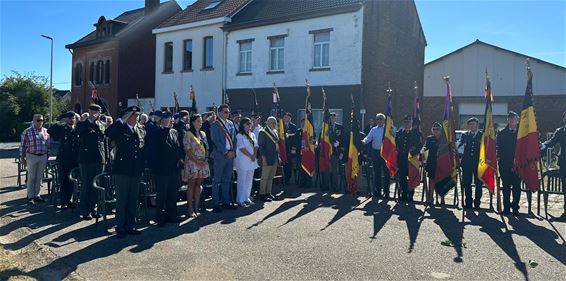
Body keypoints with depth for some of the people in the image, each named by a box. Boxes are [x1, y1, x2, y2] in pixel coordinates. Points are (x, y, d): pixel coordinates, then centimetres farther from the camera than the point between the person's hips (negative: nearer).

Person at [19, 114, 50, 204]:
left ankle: (36, 195, 19)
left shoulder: (45, 131, 7)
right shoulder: (27, 132, -5)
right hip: (32, 156, -4)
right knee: (31, 177, 2)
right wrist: (22, 157, -4)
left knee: (39, 177, 10)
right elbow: (22, 145, -3)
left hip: (43, 157, 4)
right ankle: (30, 197, 9)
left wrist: (47, 156, 12)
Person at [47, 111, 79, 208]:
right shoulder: (61, 129, 2)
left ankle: (68, 200, 20)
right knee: (64, 181, 2)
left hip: (74, 160, 3)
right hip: (64, 159, -3)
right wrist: (60, 122, -15)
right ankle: (64, 202, 9)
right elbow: (50, 131, -14)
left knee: (72, 181, 8)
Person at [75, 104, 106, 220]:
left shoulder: (102, 125, 11)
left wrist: (106, 158, 7)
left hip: (99, 159, 4)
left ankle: (92, 209, 21)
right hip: (86, 159, -4)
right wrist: (91, 121, -21)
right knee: (86, 186, 3)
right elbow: (79, 131, -25)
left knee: (96, 186, 9)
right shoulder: (82, 124, -1)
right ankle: (85, 211, 11)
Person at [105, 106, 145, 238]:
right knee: (121, 200, 4)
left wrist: (143, 166, 8)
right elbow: (108, 133, -25)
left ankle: (130, 226, 24)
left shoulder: (141, 130, 11)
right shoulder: (120, 129, -4)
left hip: (136, 172, 5)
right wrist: (122, 120, -21)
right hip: (122, 171, -5)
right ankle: (120, 227, 14)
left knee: (133, 200, 13)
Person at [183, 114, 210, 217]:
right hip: (192, 162, -6)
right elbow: (187, 150, -12)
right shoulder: (188, 134, -7)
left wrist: (206, 159, 0)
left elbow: (207, 148, 15)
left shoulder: (203, 133, 13)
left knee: (198, 185, 8)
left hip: (203, 163, 6)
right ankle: (190, 209, 4)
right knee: (191, 185, -1)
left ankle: (196, 208, 14)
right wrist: (196, 160, -17)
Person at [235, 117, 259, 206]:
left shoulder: (252, 135, 13)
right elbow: (241, 148, -14)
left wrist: (254, 156, -6)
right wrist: (250, 156, -12)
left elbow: (255, 146, 9)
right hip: (243, 161, -7)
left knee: (249, 181, 10)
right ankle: (240, 200, 1)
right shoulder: (239, 136, -7)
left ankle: (246, 198, 19)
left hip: (252, 161, 7)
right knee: (242, 181, -4)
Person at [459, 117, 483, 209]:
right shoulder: (465, 135, 10)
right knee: (466, 183, 5)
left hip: (478, 163, -2)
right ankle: (468, 202, 17)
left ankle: (477, 203, 14)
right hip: (467, 163, 2)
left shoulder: (482, 135, 4)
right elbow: (460, 143, -5)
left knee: (478, 184, 4)